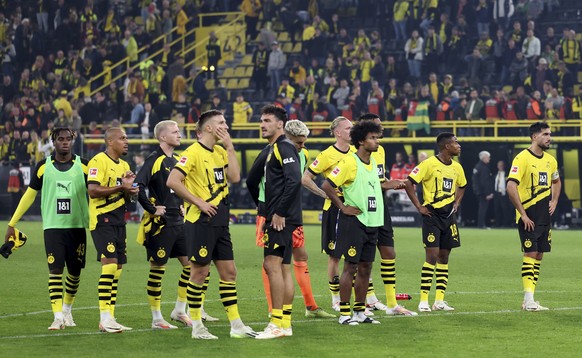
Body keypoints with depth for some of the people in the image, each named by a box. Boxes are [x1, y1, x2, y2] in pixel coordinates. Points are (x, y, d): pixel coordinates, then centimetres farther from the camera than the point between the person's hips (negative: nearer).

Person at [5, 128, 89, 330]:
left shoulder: (83, 166, 2)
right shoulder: (43, 167, 3)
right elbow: (30, 195, 10)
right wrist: (12, 223, 10)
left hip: (77, 226, 1)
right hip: (52, 227, -1)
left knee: (75, 272, 7)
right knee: (55, 269, -12)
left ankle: (67, 310, 29)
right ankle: (58, 317, -14)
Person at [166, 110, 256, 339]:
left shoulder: (220, 152, 12)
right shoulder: (193, 152, -11)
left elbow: (234, 177, 0)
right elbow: (173, 181, -19)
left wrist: (229, 146, -2)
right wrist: (198, 202, -17)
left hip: (220, 221, 8)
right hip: (200, 221, -8)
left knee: (229, 271, 8)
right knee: (200, 272, -2)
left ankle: (236, 325, 12)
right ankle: (196, 327, 6)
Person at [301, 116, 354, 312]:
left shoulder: (356, 153, 7)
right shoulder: (328, 155, -10)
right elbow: (305, 178, -9)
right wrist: (325, 193, -13)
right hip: (334, 208, -5)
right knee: (334, 254, 2)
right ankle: (336, 299, 12)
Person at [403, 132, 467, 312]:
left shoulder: (456, 167, 9)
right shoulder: (429, 164, -12)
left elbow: (461, 186, 29)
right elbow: (409, 183, -13)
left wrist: (456, 203, 13)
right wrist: (419, 207, -12)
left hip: (448, 215, 7)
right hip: (432, 215, -7)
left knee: (444, 256, 7)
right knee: (432, 255, -11)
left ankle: (439, 301, 11)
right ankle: (423, 301, -6)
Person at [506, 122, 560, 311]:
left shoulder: (550, 160, 11)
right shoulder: (522, 158, -13)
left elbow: (556, 181, 30)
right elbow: (511, 186, -20)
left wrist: (554, 202, 13)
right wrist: (523, 214, -19)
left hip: (545, 216, 7)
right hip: (528, 216, -7)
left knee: (539, 255, 7)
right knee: (530, 254, -11)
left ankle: (529, 299, 12)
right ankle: (528, 300, -11)